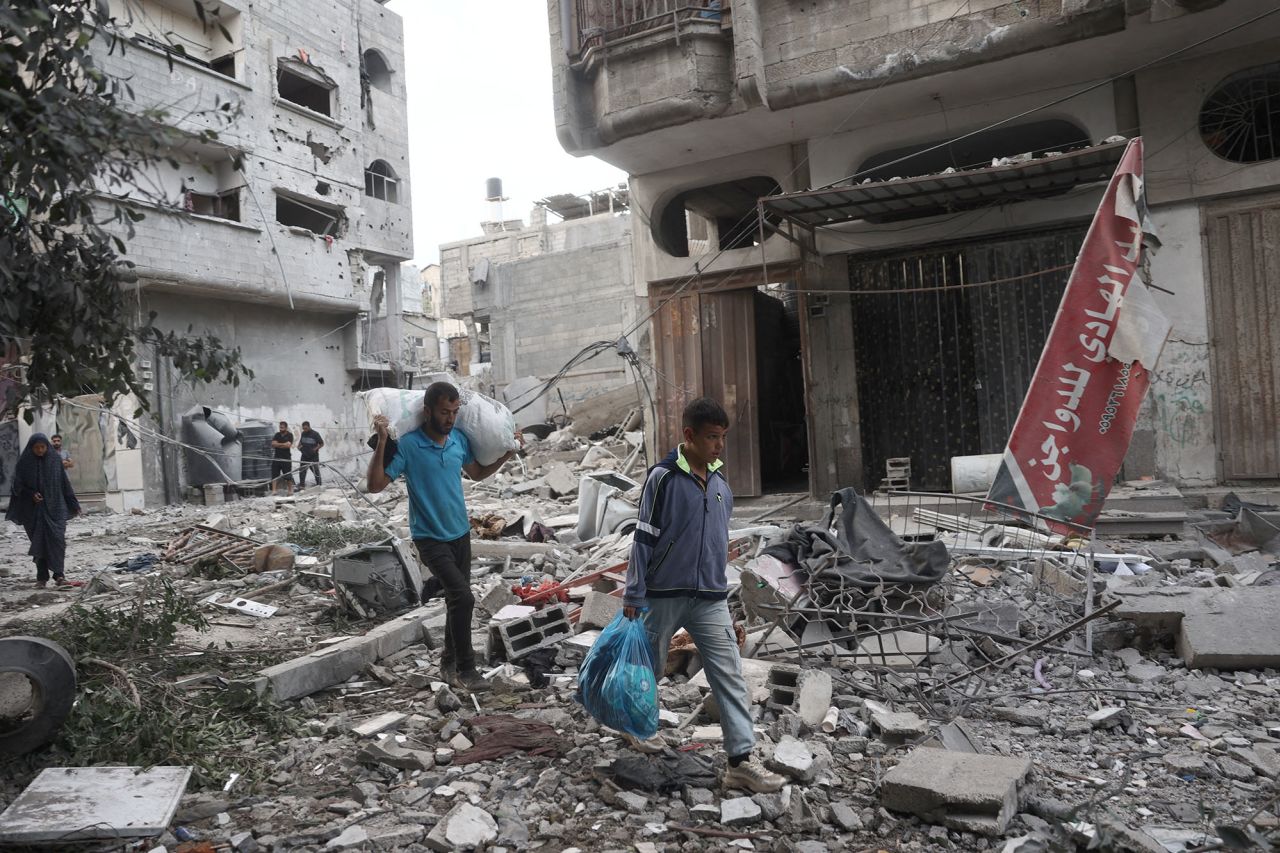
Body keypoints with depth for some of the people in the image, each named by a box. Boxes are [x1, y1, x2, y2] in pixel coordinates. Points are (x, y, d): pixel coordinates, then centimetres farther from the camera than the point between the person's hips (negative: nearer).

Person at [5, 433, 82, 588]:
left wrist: (73, 504, 5)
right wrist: (31, 494, -18)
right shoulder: (24, 462, -1)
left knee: (57, 539, -11)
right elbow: (18, 485, 1)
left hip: (55, 507, 0)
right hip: (34, 510, 0)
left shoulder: (55, 459, 2)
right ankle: (41, 578, 11)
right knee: (39, 542, 4)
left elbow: (65, 483, 6)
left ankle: (59, 576, -15)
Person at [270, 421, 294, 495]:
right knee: (274, 475, -2)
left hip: (286, 458, -4)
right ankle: (273, 490, -3)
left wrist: (278, 444, -6)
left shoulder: (290, 435, -1)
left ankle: (290, 490, 13)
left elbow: (288, 445, -15)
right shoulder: (277, 435, 11)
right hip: (277, 458, 4)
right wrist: (283, 444, -9)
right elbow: (273, 444, -1)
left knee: (288, 475, 1)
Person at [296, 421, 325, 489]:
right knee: (302, 471, 2)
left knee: (316, 471, 3)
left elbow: (322, 443, -4)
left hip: (313, 456, -5)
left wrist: (316, 448, -16)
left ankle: (319, 485, 14)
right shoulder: (302, 434, 6)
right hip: (304, 456, 5)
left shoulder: (315, 434, -9)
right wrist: (299, 446, 4)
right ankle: (301, 486, 10)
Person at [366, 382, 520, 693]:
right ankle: (465, 669, -2)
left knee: (457, 600, 14)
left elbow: (477, 473, 17)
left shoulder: (460, 439, -1)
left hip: (461, 533, 6)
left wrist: (507, 454, 7)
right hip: (430, 538, -6)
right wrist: (381, 442, -29)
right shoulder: (407, 444, -17)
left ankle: (449, 664, 31)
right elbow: (375, 485, -20)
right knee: (463, 597, -17)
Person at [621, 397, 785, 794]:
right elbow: (644, 539, -10)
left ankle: (741, 760, 2)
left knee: (730, 676, -2)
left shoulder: (719, 479, 6)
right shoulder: (663, 477, -13)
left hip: (711, 598, 5)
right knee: (650, 666, 15)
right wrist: (633, 596, -9)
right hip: (664, 596, -4)